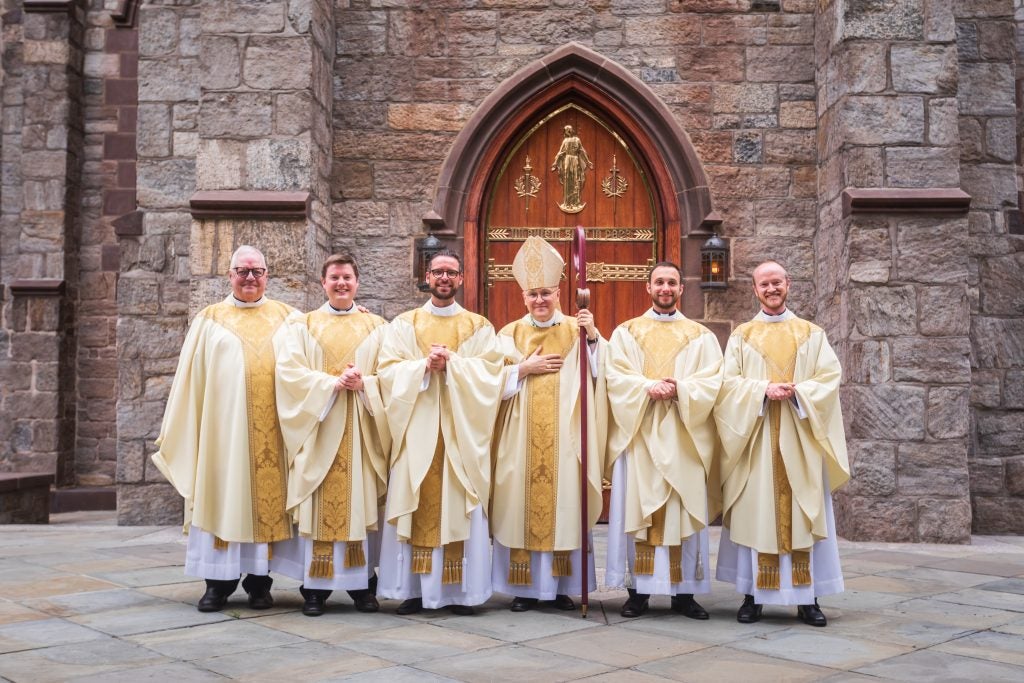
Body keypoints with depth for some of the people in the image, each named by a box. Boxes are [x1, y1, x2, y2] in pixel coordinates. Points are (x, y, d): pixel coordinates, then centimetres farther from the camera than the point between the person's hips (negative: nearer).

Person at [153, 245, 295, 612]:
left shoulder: (286, 317, 11)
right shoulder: (210, 319, 9)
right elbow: (189, 379, 8)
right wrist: (177, 431, 6)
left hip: (272, 431, 1)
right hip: (224, 428, -1)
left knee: (268, 499, 2)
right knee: (223, 498, 1)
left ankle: (259, 582, 11)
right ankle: (218, 582, 9)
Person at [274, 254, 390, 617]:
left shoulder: (376, 327, 12)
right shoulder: (303, 325, 10)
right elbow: (289, 370, -3)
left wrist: (364, 383, -15)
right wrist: (332, 383, -14)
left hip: (361, 430, 1)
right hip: (318, 427, -1)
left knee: (360, 501, 0)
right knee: (318, 504, -3)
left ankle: (362, 583, 8)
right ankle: (315, 587, 3)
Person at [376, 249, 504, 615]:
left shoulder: (479, 326, 9)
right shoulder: (404, 324, 10)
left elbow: (489, 372, -4)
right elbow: (388, 369, -1)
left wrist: (450, 363, -16)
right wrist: (425, 365, -16)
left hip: (462, 431, 0)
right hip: (417, 429, 0)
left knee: (459, 508, -1)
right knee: (417, 509, -1)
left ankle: (459, 590, 6)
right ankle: (414, 589, 5)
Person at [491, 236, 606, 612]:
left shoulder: (576, 329, 6)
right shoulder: (511, 333, 9)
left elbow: (600, 373, -8)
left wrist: (594, 338, -22)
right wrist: (525, 368, -9)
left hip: (564, 436, 0)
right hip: (522, 438, 1)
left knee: (565, 504, 0)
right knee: (521, 505, 0)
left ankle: (561, 586, 10)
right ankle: (524, 587, 9)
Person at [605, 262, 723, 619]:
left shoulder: (701, 336, 11)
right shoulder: (626, 332, 11)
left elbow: (712, 380, -1)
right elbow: (616, 376, -2)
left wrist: (679, 389, -17)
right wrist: (648, 387, -18)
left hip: (684, 437, 0)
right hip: (638, 433, 0)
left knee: (685, 512, 1)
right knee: (636, 510, -1)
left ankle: (684, 592, 8)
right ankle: (638, 589, 6)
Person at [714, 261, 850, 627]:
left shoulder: (812, 334, 10)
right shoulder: (742, 336, 9)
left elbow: (829, 378, 1)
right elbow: (729, 382, 0)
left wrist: (796, 391, -16)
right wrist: (764, 389, -16)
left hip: (799, 440, 0)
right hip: (755, 438, 0)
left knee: (802, 514, 0)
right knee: (755, 514, 0)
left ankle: (807, 598, 5)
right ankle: (753, 595, 5)